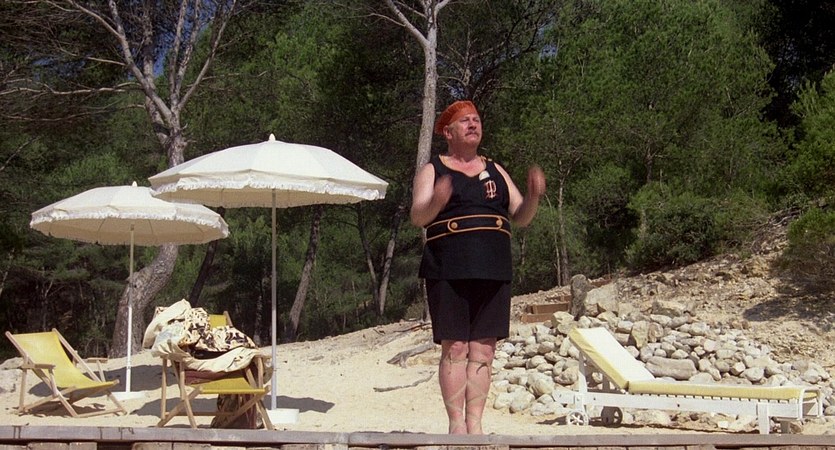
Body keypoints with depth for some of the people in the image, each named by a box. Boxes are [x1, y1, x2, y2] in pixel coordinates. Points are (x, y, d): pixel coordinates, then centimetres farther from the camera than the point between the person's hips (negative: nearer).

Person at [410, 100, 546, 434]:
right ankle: (456, 423, -2)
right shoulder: (432, 170, 7)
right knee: (455, 347, -7)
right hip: (449, 270, -4)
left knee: (483, 349, 2)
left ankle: (475, 424, 6)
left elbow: (520, 218, 16)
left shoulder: (495, 171, 20)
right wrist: (436, 201, -30)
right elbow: (417, 217, -7)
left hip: (492, 271, 4)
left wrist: (533, 196, -7)